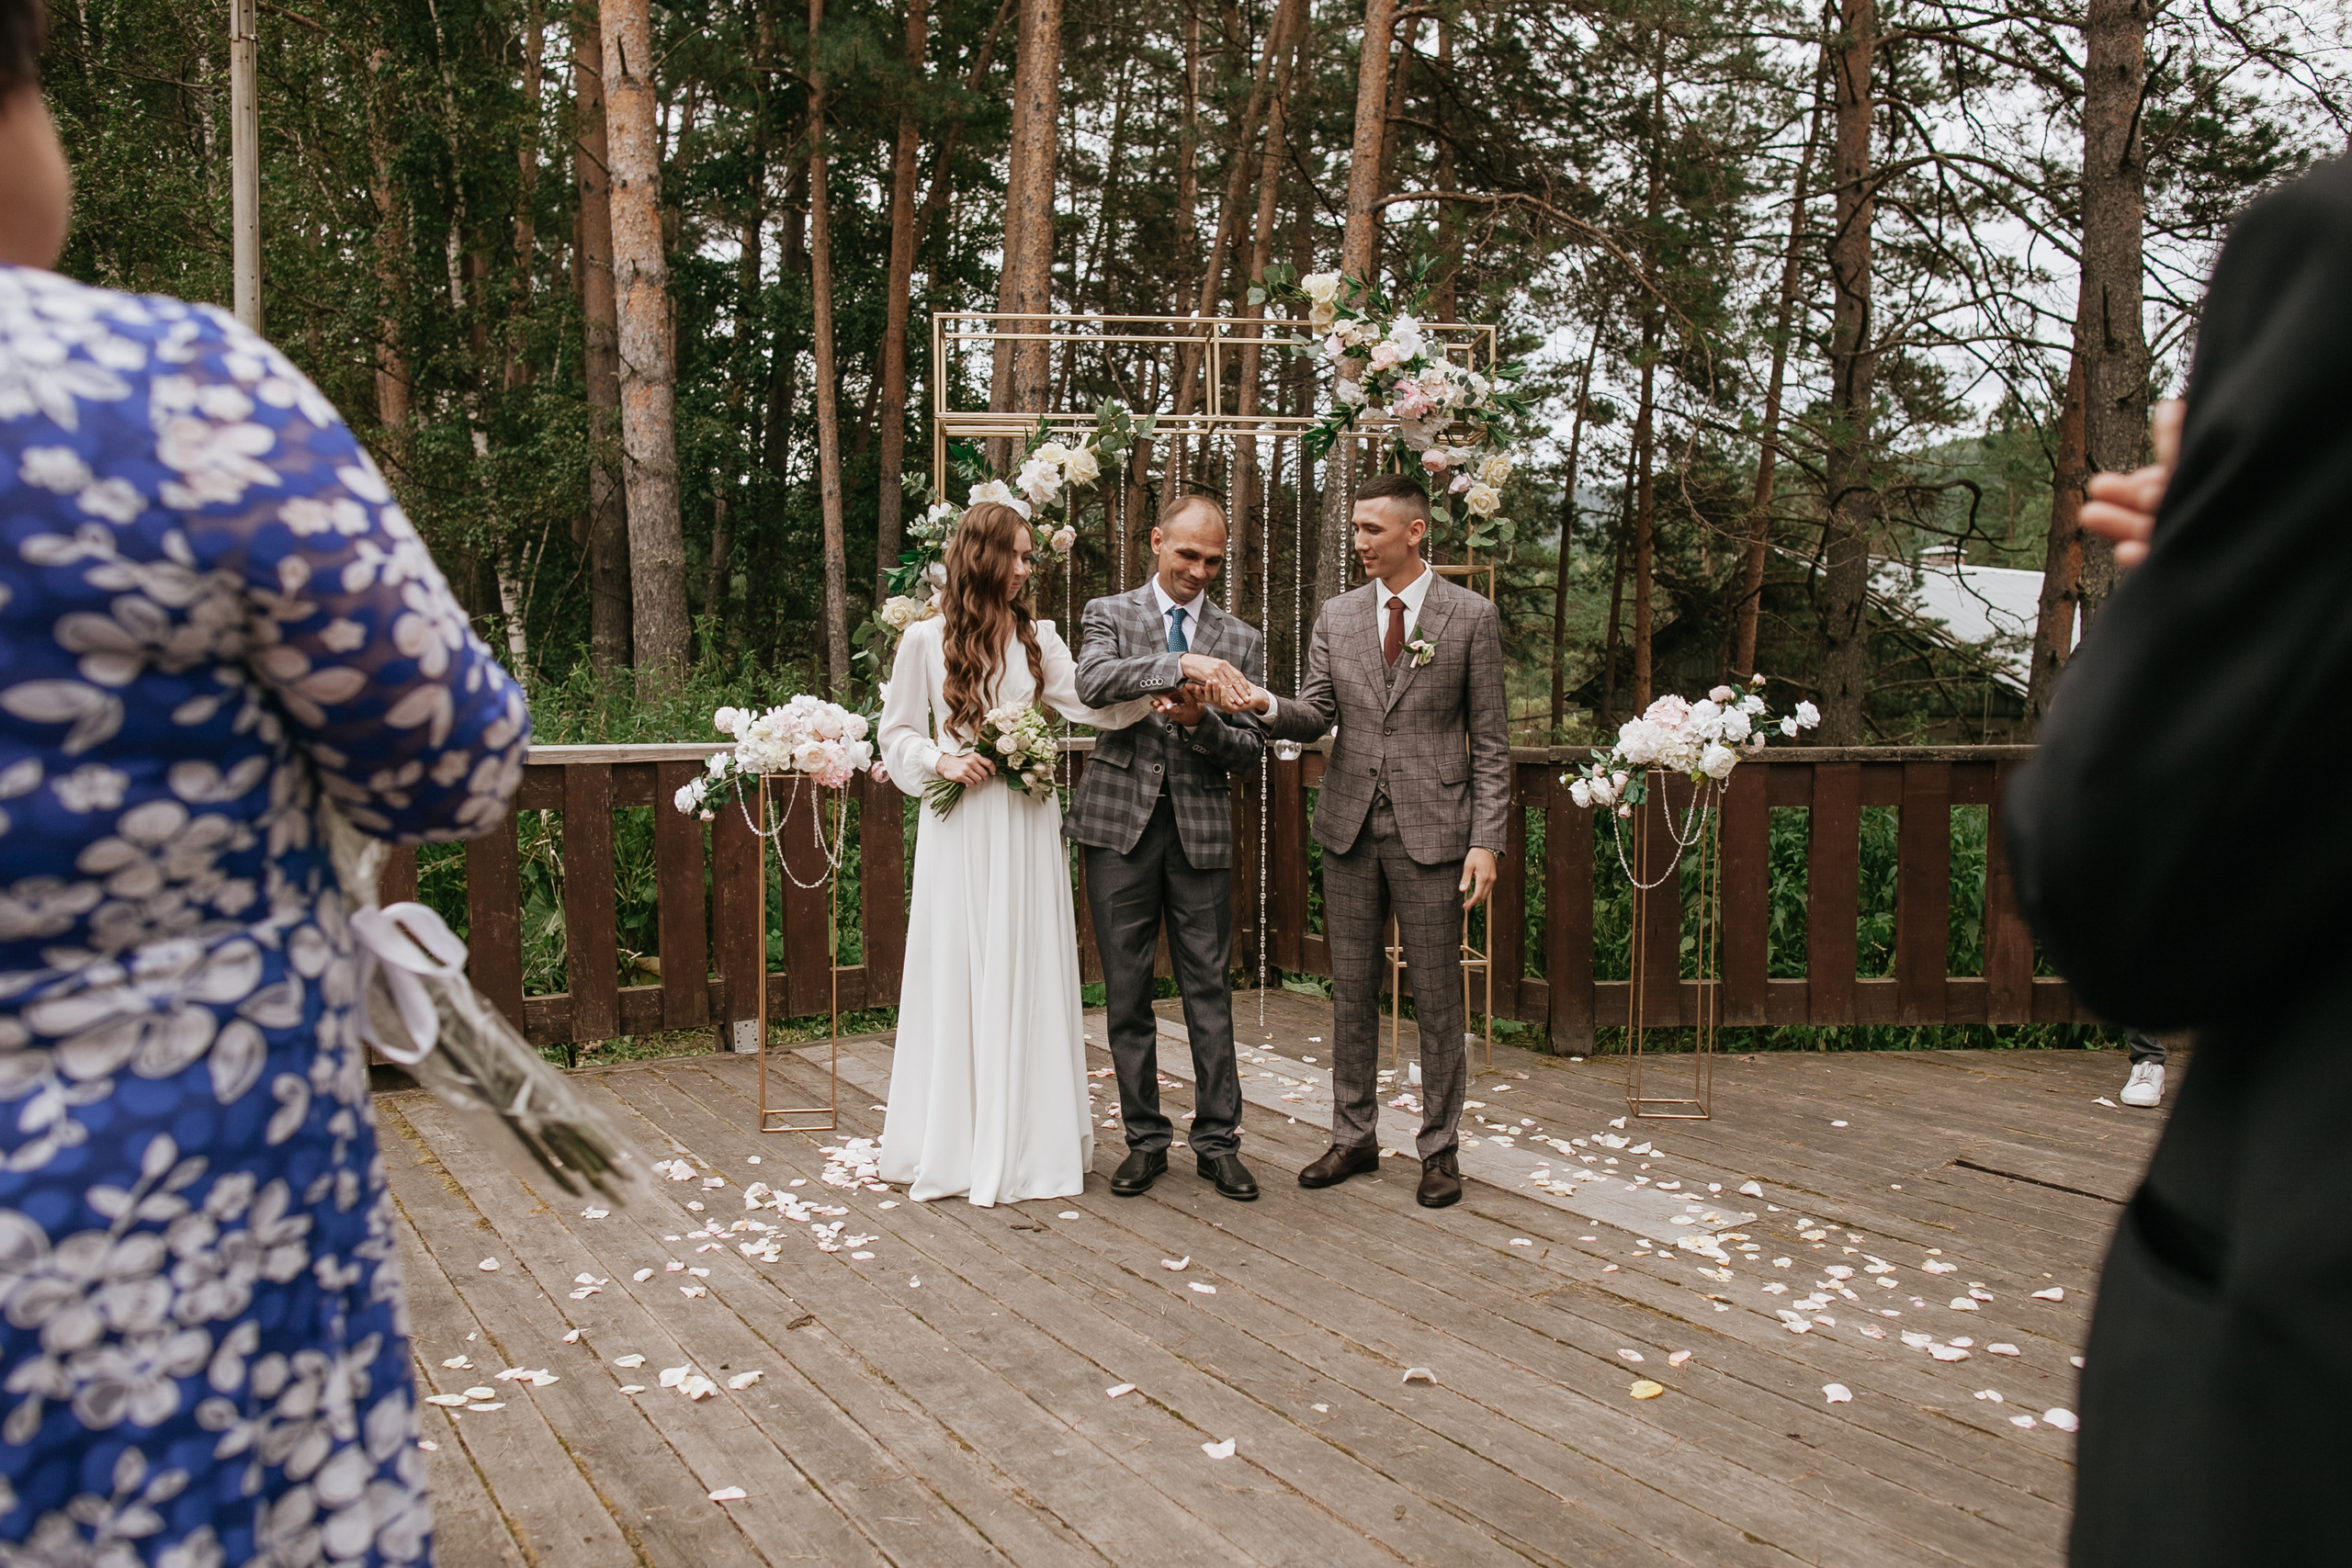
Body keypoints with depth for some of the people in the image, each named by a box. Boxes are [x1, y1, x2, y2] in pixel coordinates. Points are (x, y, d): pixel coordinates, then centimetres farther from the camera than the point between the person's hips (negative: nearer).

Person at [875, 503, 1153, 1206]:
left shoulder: (1038, 638, 8)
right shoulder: (927, 640, 2)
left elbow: (1088, 702, -6)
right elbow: (896, 732, 8)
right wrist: (942, 760, -10)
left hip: (1027, 829, 2)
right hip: (960, 829, -2)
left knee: (1028, 977, 4)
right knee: (956, 977, 1)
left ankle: (1024, 1142, 15)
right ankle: (952, 1143, 13)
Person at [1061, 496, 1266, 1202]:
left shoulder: (1243, 640, 10)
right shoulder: (1109, 615, 6)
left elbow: (1250, 750, 5)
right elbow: (1093, 682, -16)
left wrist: (1200, 722, -14)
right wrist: (1179, 664, -28)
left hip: (1201, 831, 1)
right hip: (1120, 825, 0)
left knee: (1210, 991, 2)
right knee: (1127, 992, 6)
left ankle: (1218, 1140, 13)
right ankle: (1146, 1139, 17)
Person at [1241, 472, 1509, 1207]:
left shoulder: (1472, 615, -1)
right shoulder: (1336, 616, 9)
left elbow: (1490, 739, -2)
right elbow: (1316, 714, 4)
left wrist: (1485, 841, -9)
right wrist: (1270, 707, -19)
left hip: (1432, 831, -3)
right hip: (1350, 828, 4)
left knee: (1437, 999, 4)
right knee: (1351, 992, 10)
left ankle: (1439, 1148, 17)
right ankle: (1354, 1137, 23)